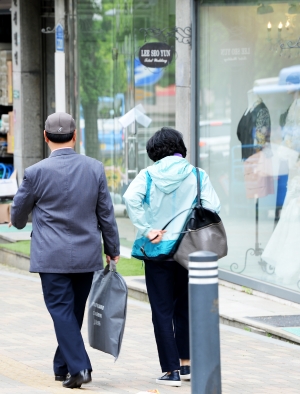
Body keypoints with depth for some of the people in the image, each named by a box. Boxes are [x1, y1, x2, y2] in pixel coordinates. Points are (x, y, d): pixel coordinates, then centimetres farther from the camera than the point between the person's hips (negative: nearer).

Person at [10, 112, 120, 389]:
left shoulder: (36, 172, -10)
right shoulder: (95, 169, -2)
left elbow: (18, 214, 4)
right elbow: (106, 213, 4)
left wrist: (21, 223, 29)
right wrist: (112, 249, 15)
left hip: (52, 257, -4)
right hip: (87, 256, 4)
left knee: (61, 312, 0)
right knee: (75, 312, 14)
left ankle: (79, 368, -11)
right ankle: (62, 366, 25)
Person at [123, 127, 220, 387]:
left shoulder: (149, 175, -1)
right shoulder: (197, 175, 1)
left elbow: (131, 198, -19)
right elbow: (213, 206, -10)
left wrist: (146, 230, -15)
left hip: (157, 250, -1)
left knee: (162, 312, 4)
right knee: (183, 307, 18)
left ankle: (171, 371, 3)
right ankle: (186, 363, 21)